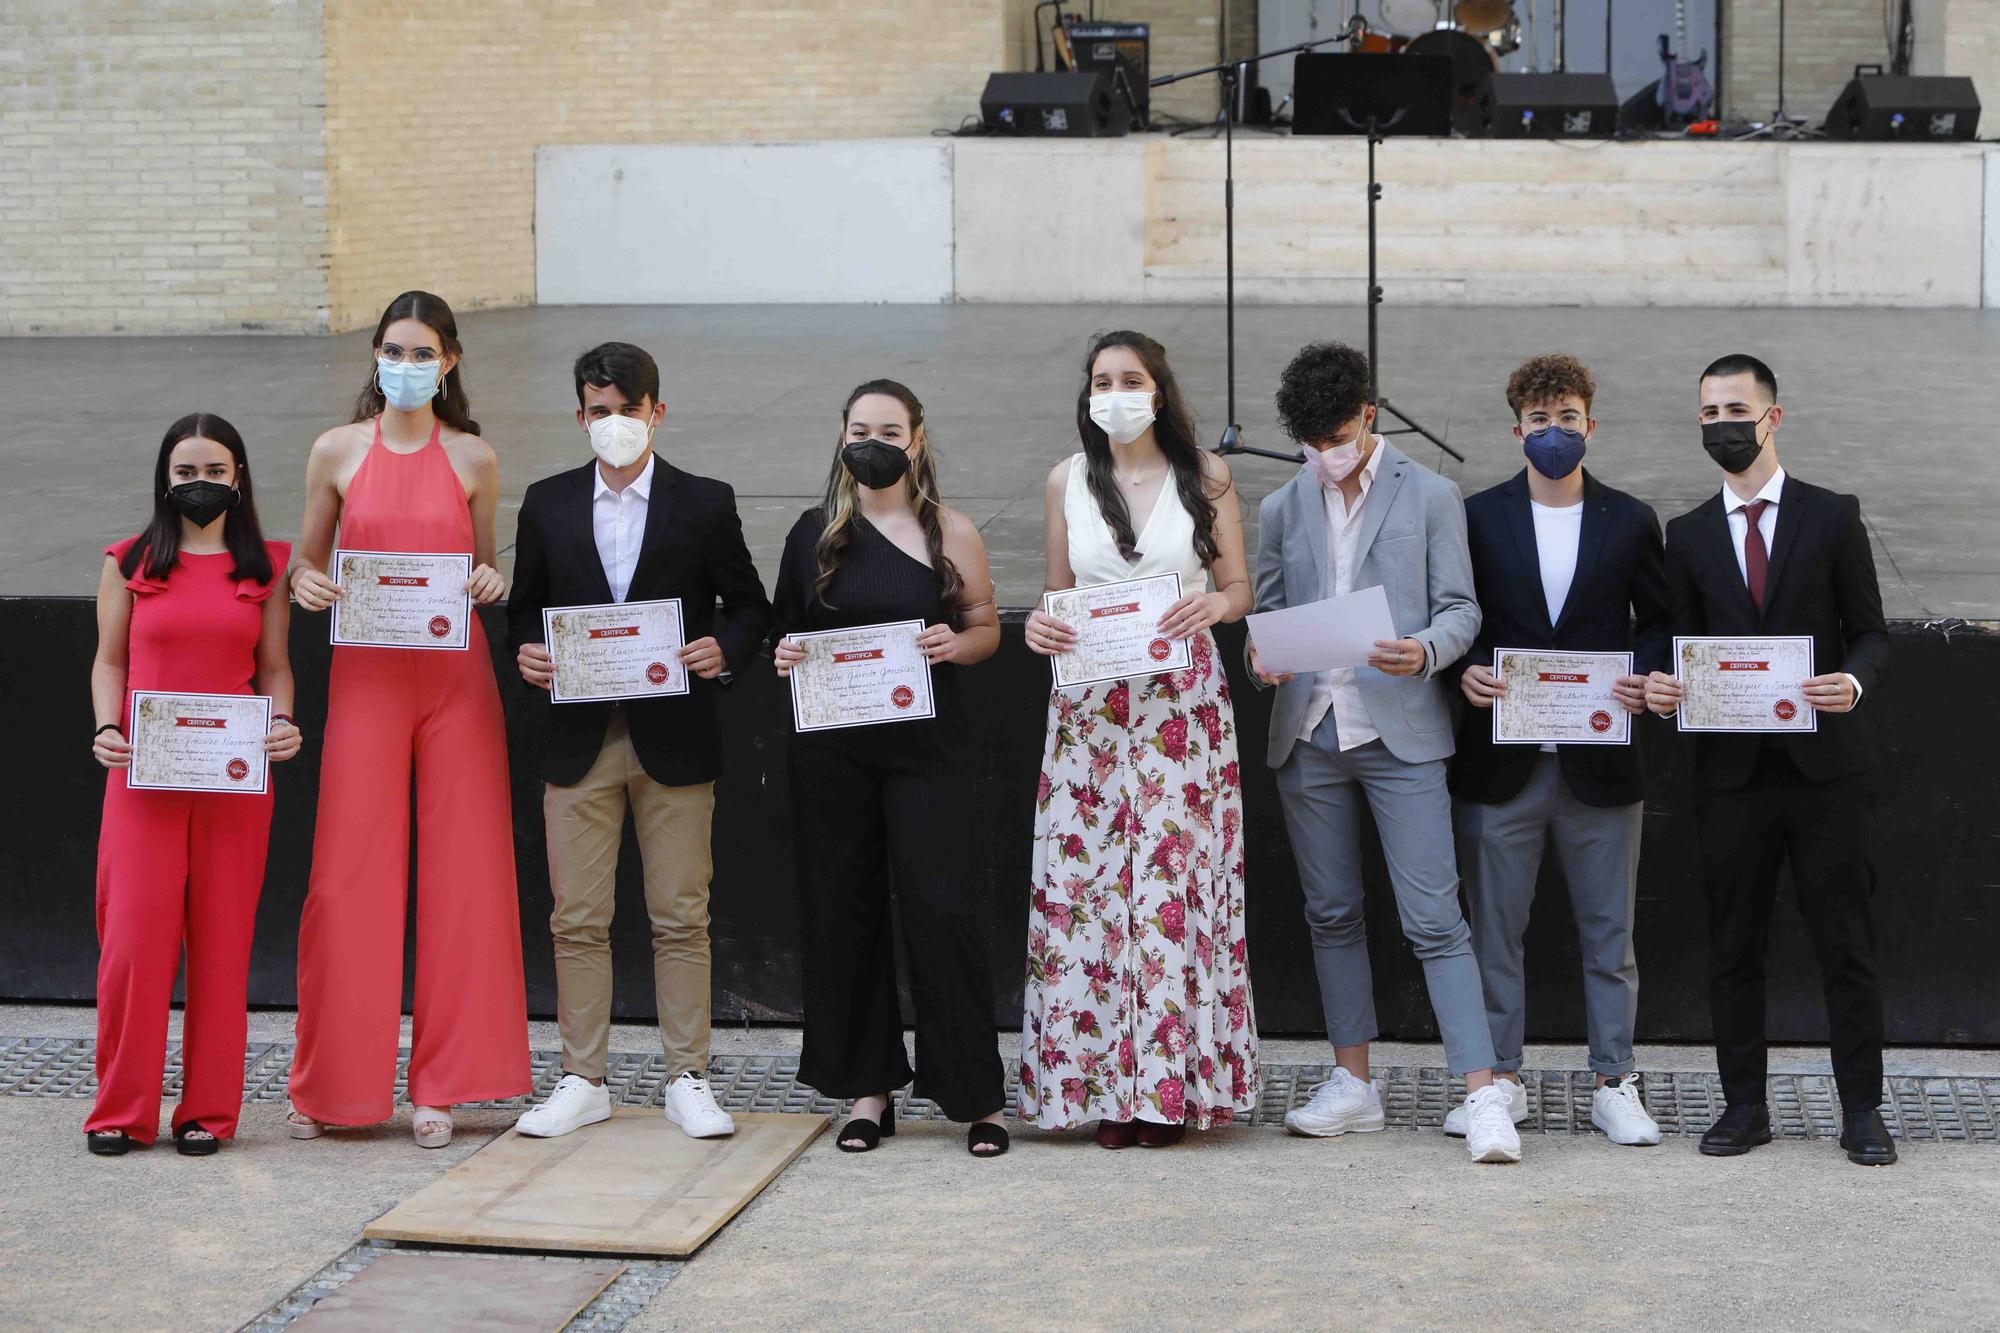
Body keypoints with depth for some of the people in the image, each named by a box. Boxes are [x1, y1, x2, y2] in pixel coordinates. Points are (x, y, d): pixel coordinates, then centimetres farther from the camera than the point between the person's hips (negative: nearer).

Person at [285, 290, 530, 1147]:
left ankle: (441, 1084, 9)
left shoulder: (473, 459, 6)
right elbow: (307, 563, 12)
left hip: (456, 674, 1)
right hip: (366, 675, -1)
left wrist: (491, 583, -8)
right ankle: (333, 1084, 9)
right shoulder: (337, 452, 5)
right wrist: (306, 584, -9)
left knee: (460, 873, 1)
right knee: (349, 875, -2)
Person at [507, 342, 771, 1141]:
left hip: (675, 741, -1)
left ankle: (687, 1080, 11)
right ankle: (583, 1081, 13)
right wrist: (526, 652, -7)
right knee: (577, 920, 4)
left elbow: (751, 607, 6)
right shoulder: (547, 505, 7)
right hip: (580, 742, 2)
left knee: (681, 918, 3)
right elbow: (524, 607, 14)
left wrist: (724, 649, -14)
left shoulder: (704, 504, 3)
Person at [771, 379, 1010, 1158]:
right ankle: (869, 1089, 17)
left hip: (924, 744, -2)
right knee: (843, 912, 5)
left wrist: (956, 645, -13)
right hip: (831, 749, 2)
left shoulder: (950, 533, 4)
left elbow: (986, 629, 8)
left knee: (939, 908, -8)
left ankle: (977, 1095, 0)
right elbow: (784, 628, 15)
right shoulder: (815, 533, 7)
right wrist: (784, 654, -7)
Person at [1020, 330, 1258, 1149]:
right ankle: (1107, 1086, 4)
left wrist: (1213, 605, -16)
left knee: (1174, 881, -6)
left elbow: (1240, 588, 6)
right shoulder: (1067, 481, 9)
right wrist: (1041, 628, -7)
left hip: (1182, 705, -2)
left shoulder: (1204, 476, 5)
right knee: (1089, 882, -3)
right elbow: (1056, 593, 15)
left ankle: (1171, 1084, 0)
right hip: (1090, 705, 2)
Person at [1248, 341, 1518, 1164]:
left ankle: (1483, 1095, -11)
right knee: (1331, 914, 10)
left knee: (1434, 918, -10)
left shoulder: (1430, 498, 2)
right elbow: (1267, 610, 15)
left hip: (1401, 733, -4)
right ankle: (1354, 1084, 20)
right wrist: (1261, 657, -8)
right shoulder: (1282, 510, 13)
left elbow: (1460, 607, 0)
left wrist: (1425, 651, -22)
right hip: (1308, 734, 4)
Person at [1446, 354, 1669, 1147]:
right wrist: (1466, 671, -12)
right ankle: (1499, 1081, 15)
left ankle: (1614, 1085, 14)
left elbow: (1662, 622, 9)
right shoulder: (1478, 518, 5)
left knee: (1608, 932, 5)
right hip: (1501, 761, 0)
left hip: (1599, 764, 0)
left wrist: (1645, 676, -10)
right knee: (1494, 930, 5)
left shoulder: (1630, 522, 7)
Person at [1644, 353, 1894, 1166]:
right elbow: (1684, 647, 13)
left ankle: (1862, 1110, 8)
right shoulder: (1689, 535, 12)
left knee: (1846, 945, 1)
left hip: (1827, 764, -2)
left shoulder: (1832, 517, 5)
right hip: (1730, 770, 2)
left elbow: (1870, 631, 5)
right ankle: (1743, 1106, 14)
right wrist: (1664, 688, -10)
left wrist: (1854, 680, -16)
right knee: (1732, 946, 5)